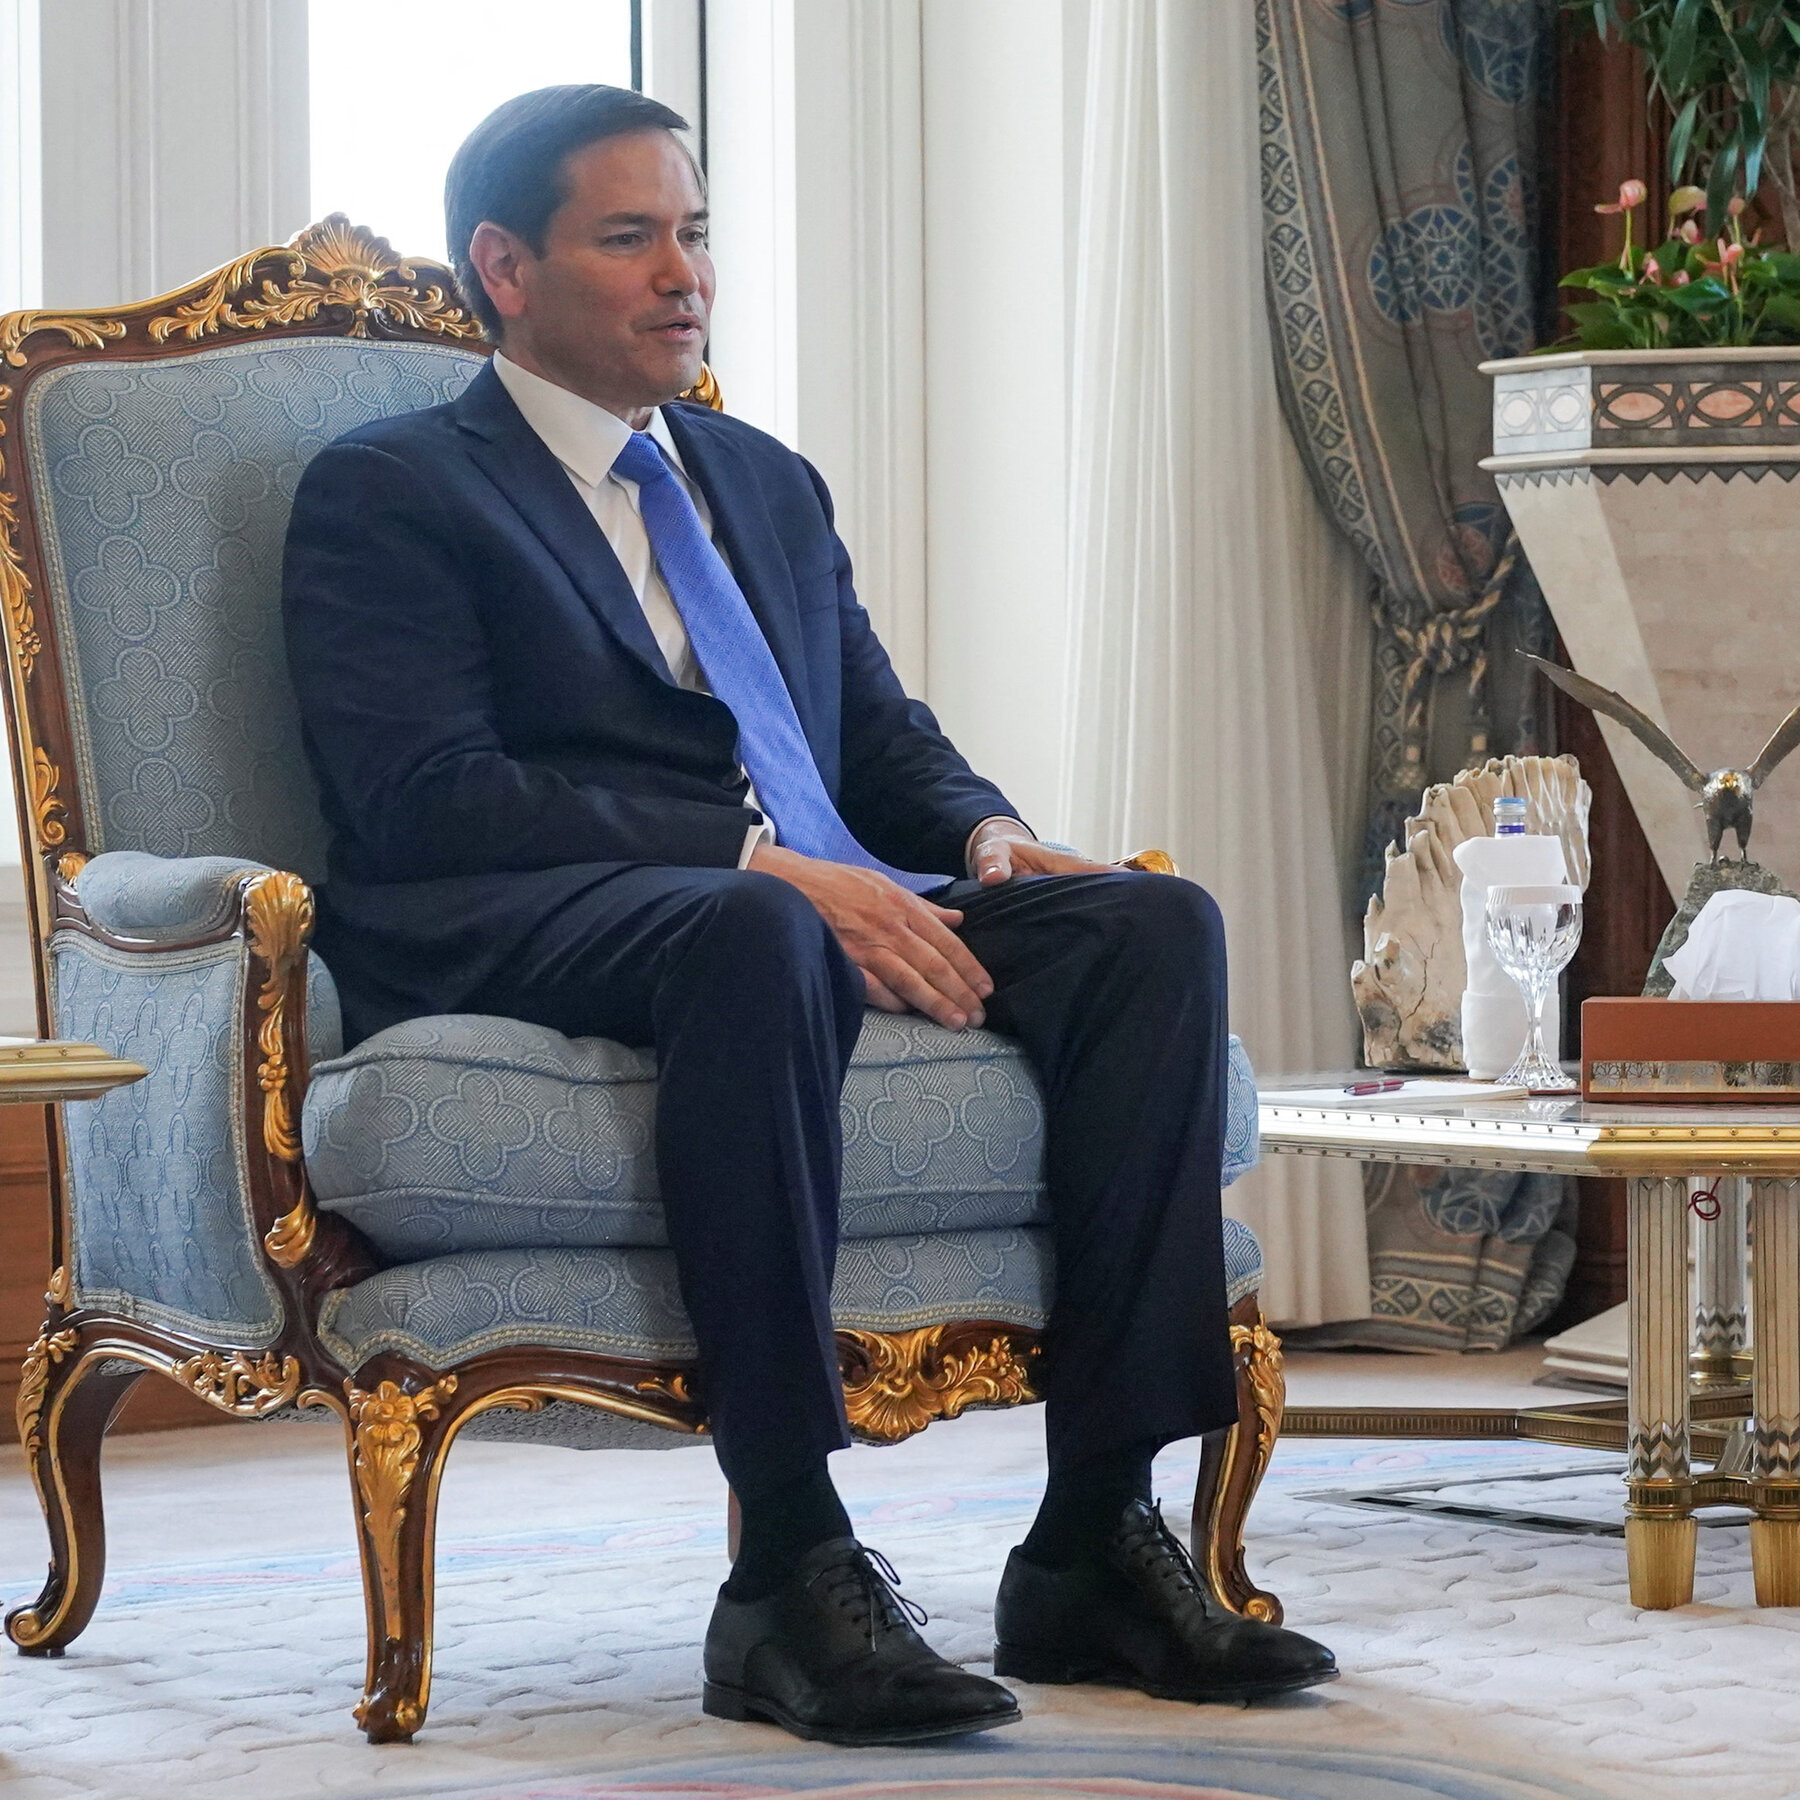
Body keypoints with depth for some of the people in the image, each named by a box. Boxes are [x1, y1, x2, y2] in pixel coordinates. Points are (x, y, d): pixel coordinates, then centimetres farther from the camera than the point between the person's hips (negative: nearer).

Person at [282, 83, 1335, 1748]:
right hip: (532, 933, -7)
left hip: (824, 901, 7)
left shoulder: (771, 484, 29)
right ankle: (790, 1578, -38)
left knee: (1155, 925, -20)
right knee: (752, 935, -41)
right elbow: (426, 797, -10)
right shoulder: (385, 495, 5)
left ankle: (1099, 1543, -23)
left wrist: (984, 834, 0)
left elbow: (883, 732, 26)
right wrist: (762, 862, -20)